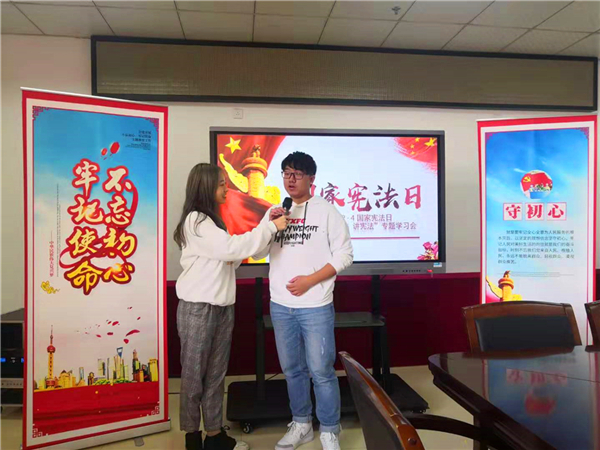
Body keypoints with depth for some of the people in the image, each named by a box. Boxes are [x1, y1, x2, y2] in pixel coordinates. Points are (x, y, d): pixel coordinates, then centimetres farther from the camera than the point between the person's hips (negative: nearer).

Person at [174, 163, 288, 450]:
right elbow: (232, 248, -23)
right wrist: (271, 227, -15)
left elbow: (230, 258, 13)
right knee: (194, 375, 7)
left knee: (216, 375, 12)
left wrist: (268, 227, -1)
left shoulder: (212, 221, 16)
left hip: (222, 308, 8)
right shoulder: (195, 221, -13)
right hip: (198, 309, -8)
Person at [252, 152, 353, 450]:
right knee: (292, 369, 15)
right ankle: (301, 424, 33)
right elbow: (257, 253, 8)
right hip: (280, 305, 5)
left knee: (321, 371, 2)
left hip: (315, 306, -4)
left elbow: (344, 255, -7)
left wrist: (310, 280, -15)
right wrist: (270, 225, -8)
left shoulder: (327, 211, -4)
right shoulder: (275, 212, 10)